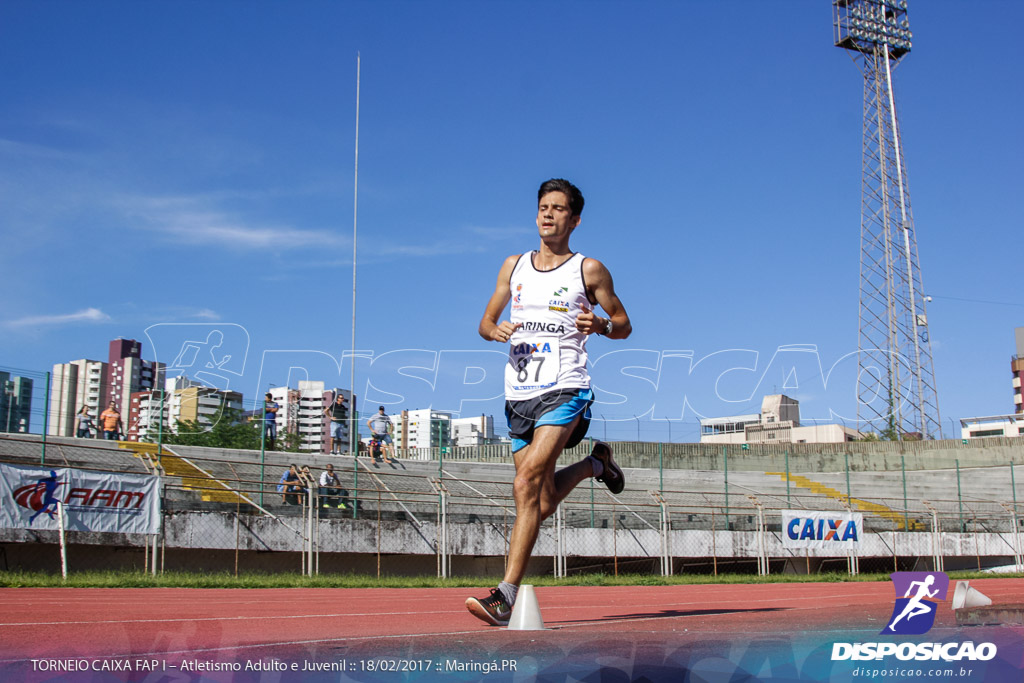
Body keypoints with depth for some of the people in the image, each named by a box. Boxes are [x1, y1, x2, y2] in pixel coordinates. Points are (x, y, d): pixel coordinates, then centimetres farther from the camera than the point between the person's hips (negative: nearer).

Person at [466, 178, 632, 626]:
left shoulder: (589, 270, 4)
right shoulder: (514, 266, 15)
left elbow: (624, 325, 10)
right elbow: (484, 324, 19)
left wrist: (600, 325, -13)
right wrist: (498, 330, -5)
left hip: (564, 391, -5)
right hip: (518, 395, 5)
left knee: (527, 484, -22)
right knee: (544, 501, 7)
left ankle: (505, 597, -20)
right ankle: (594, 464, 40)